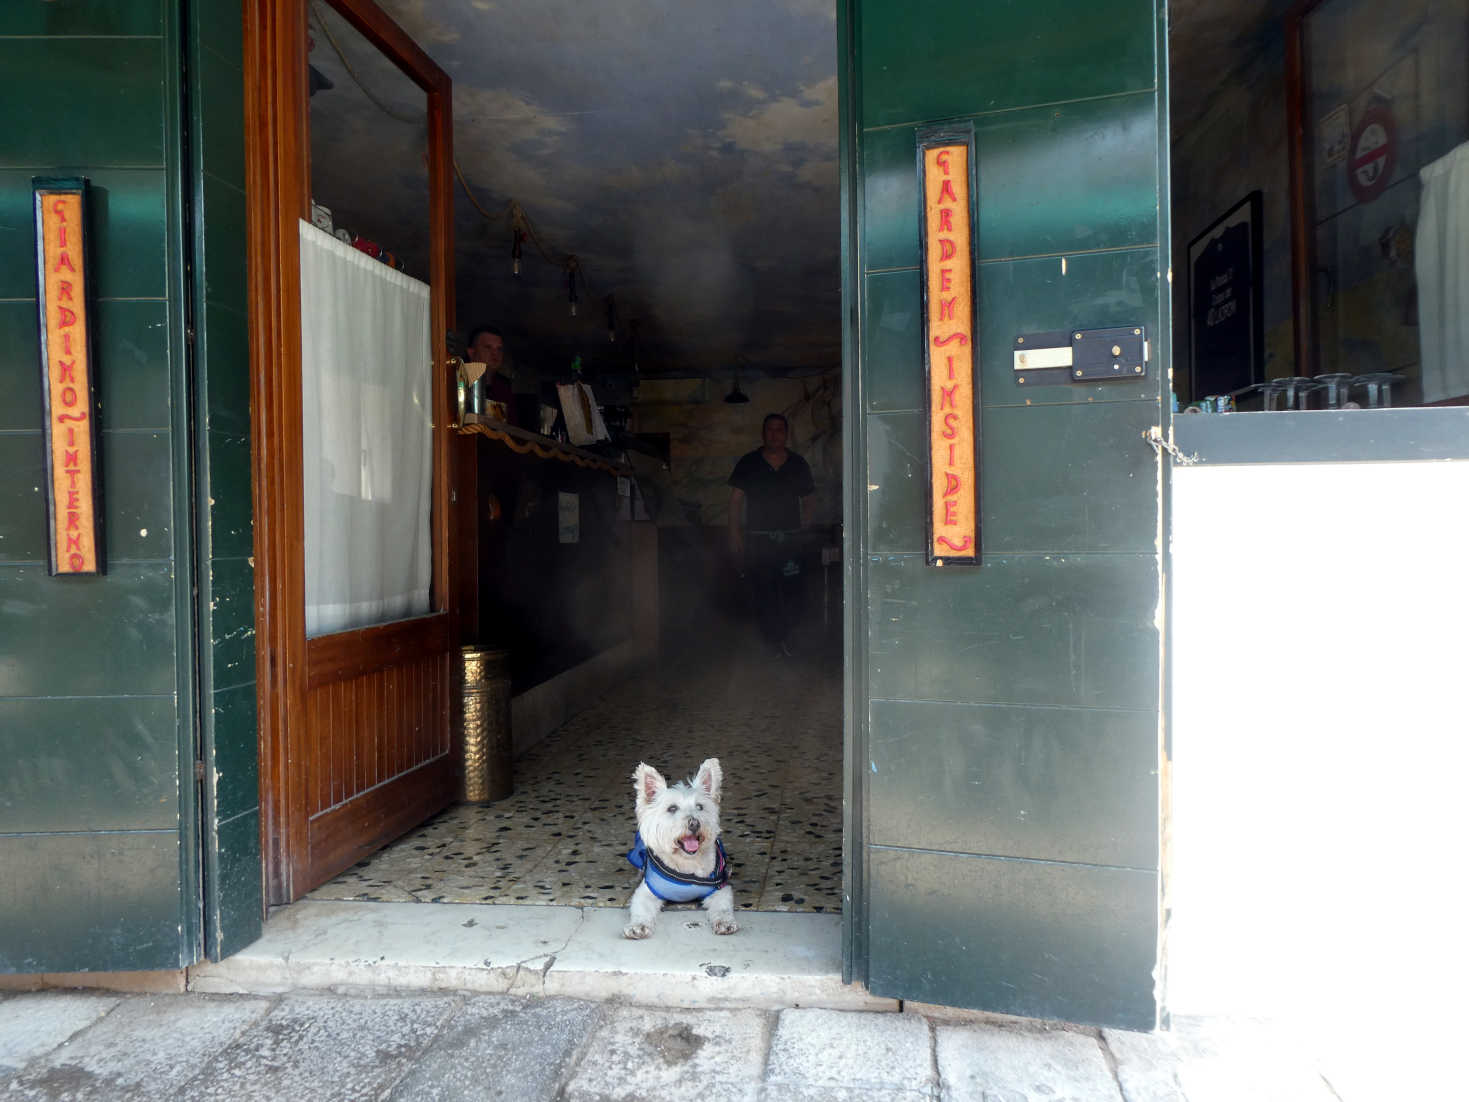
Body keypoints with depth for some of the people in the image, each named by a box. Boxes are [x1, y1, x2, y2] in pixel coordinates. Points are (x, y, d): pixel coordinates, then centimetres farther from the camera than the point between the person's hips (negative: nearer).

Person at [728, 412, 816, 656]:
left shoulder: (798, 465, 8)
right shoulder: (748, 463, 3)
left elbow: (808, 497, 20)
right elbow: (735, 499, 2)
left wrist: (806, 517, 3)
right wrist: (735, 533, -4)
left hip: (789, 538, 1)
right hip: (757, 539, -1)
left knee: (792, 593, -3)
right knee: (764, 594, 1)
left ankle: (782, 638, 18)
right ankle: (772, 641, 14)